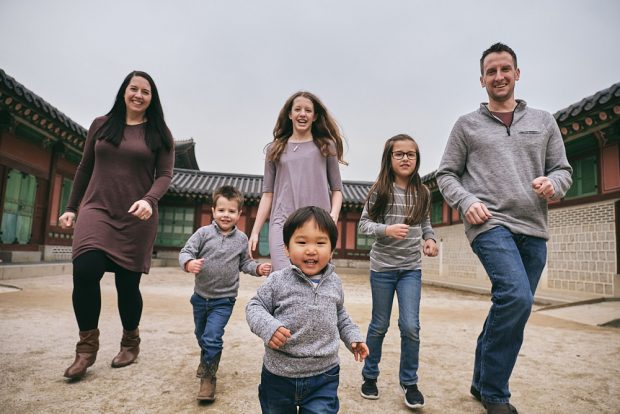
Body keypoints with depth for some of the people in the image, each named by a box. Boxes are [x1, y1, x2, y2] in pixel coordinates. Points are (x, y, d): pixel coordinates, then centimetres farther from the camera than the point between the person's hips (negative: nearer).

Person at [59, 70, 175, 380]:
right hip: (97, 209, 2)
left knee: (128, 283, 1)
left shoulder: (159, 134, 5)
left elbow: (164, 175, -2)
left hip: (136, 218, -1)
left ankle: (130, 343, 25)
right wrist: (71, 207, 17)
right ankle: (87, 345, 1)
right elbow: (85, 169, 17)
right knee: (85, 271, -19)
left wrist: (149, 200, -21)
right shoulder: (101, 125, 12)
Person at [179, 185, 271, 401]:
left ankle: (208, 377, 9)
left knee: (212, 338, -13)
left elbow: (244, 263, 7)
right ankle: (207, 359, 54)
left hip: (224, 300, -2)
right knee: (201, 335, 24)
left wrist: (258, 268, -11)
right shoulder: (203, 233, -10)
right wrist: (189, 263, -34)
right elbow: (185, 252, -13)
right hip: (200, 296, 2)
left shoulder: (241, 239, -4)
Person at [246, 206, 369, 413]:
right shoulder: (278, 281, -13)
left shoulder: (334, 283, 0)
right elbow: (255, 307, -6)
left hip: (323, 375, 1)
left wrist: (353, 336, 8)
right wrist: (267, 326, -23)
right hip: (279, 375, -1)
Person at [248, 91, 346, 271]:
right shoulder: (275, 149, 15)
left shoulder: (326, 147, 12)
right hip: (283, 223, 0)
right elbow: (268, 193, 13)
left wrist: (333, 216, -9)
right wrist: (255, 232, 7)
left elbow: (337, 189, 10)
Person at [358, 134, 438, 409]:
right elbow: (364, 224, -7)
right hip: (382, 266, -2)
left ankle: (409, 382, 17)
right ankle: (370, 376, 31)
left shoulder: (422, 193, 2)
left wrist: (430, 239, -5)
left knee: (410, 326, -4)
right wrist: (387, 229, -24)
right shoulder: (380, 190, -7)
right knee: (379, 325, 10)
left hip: (411, 268, 2)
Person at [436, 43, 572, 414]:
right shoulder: (467, 125, 9)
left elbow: (563, 169, 15)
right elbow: (447, 174, 8)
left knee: (511, 307, 10)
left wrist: (554, 184, -8)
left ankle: (482, 382, 29)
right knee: (516, 299, -23)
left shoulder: (543, 121, 16)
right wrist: (467, 201, -11)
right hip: (490, 224, -4)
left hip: (533, 229, 5)